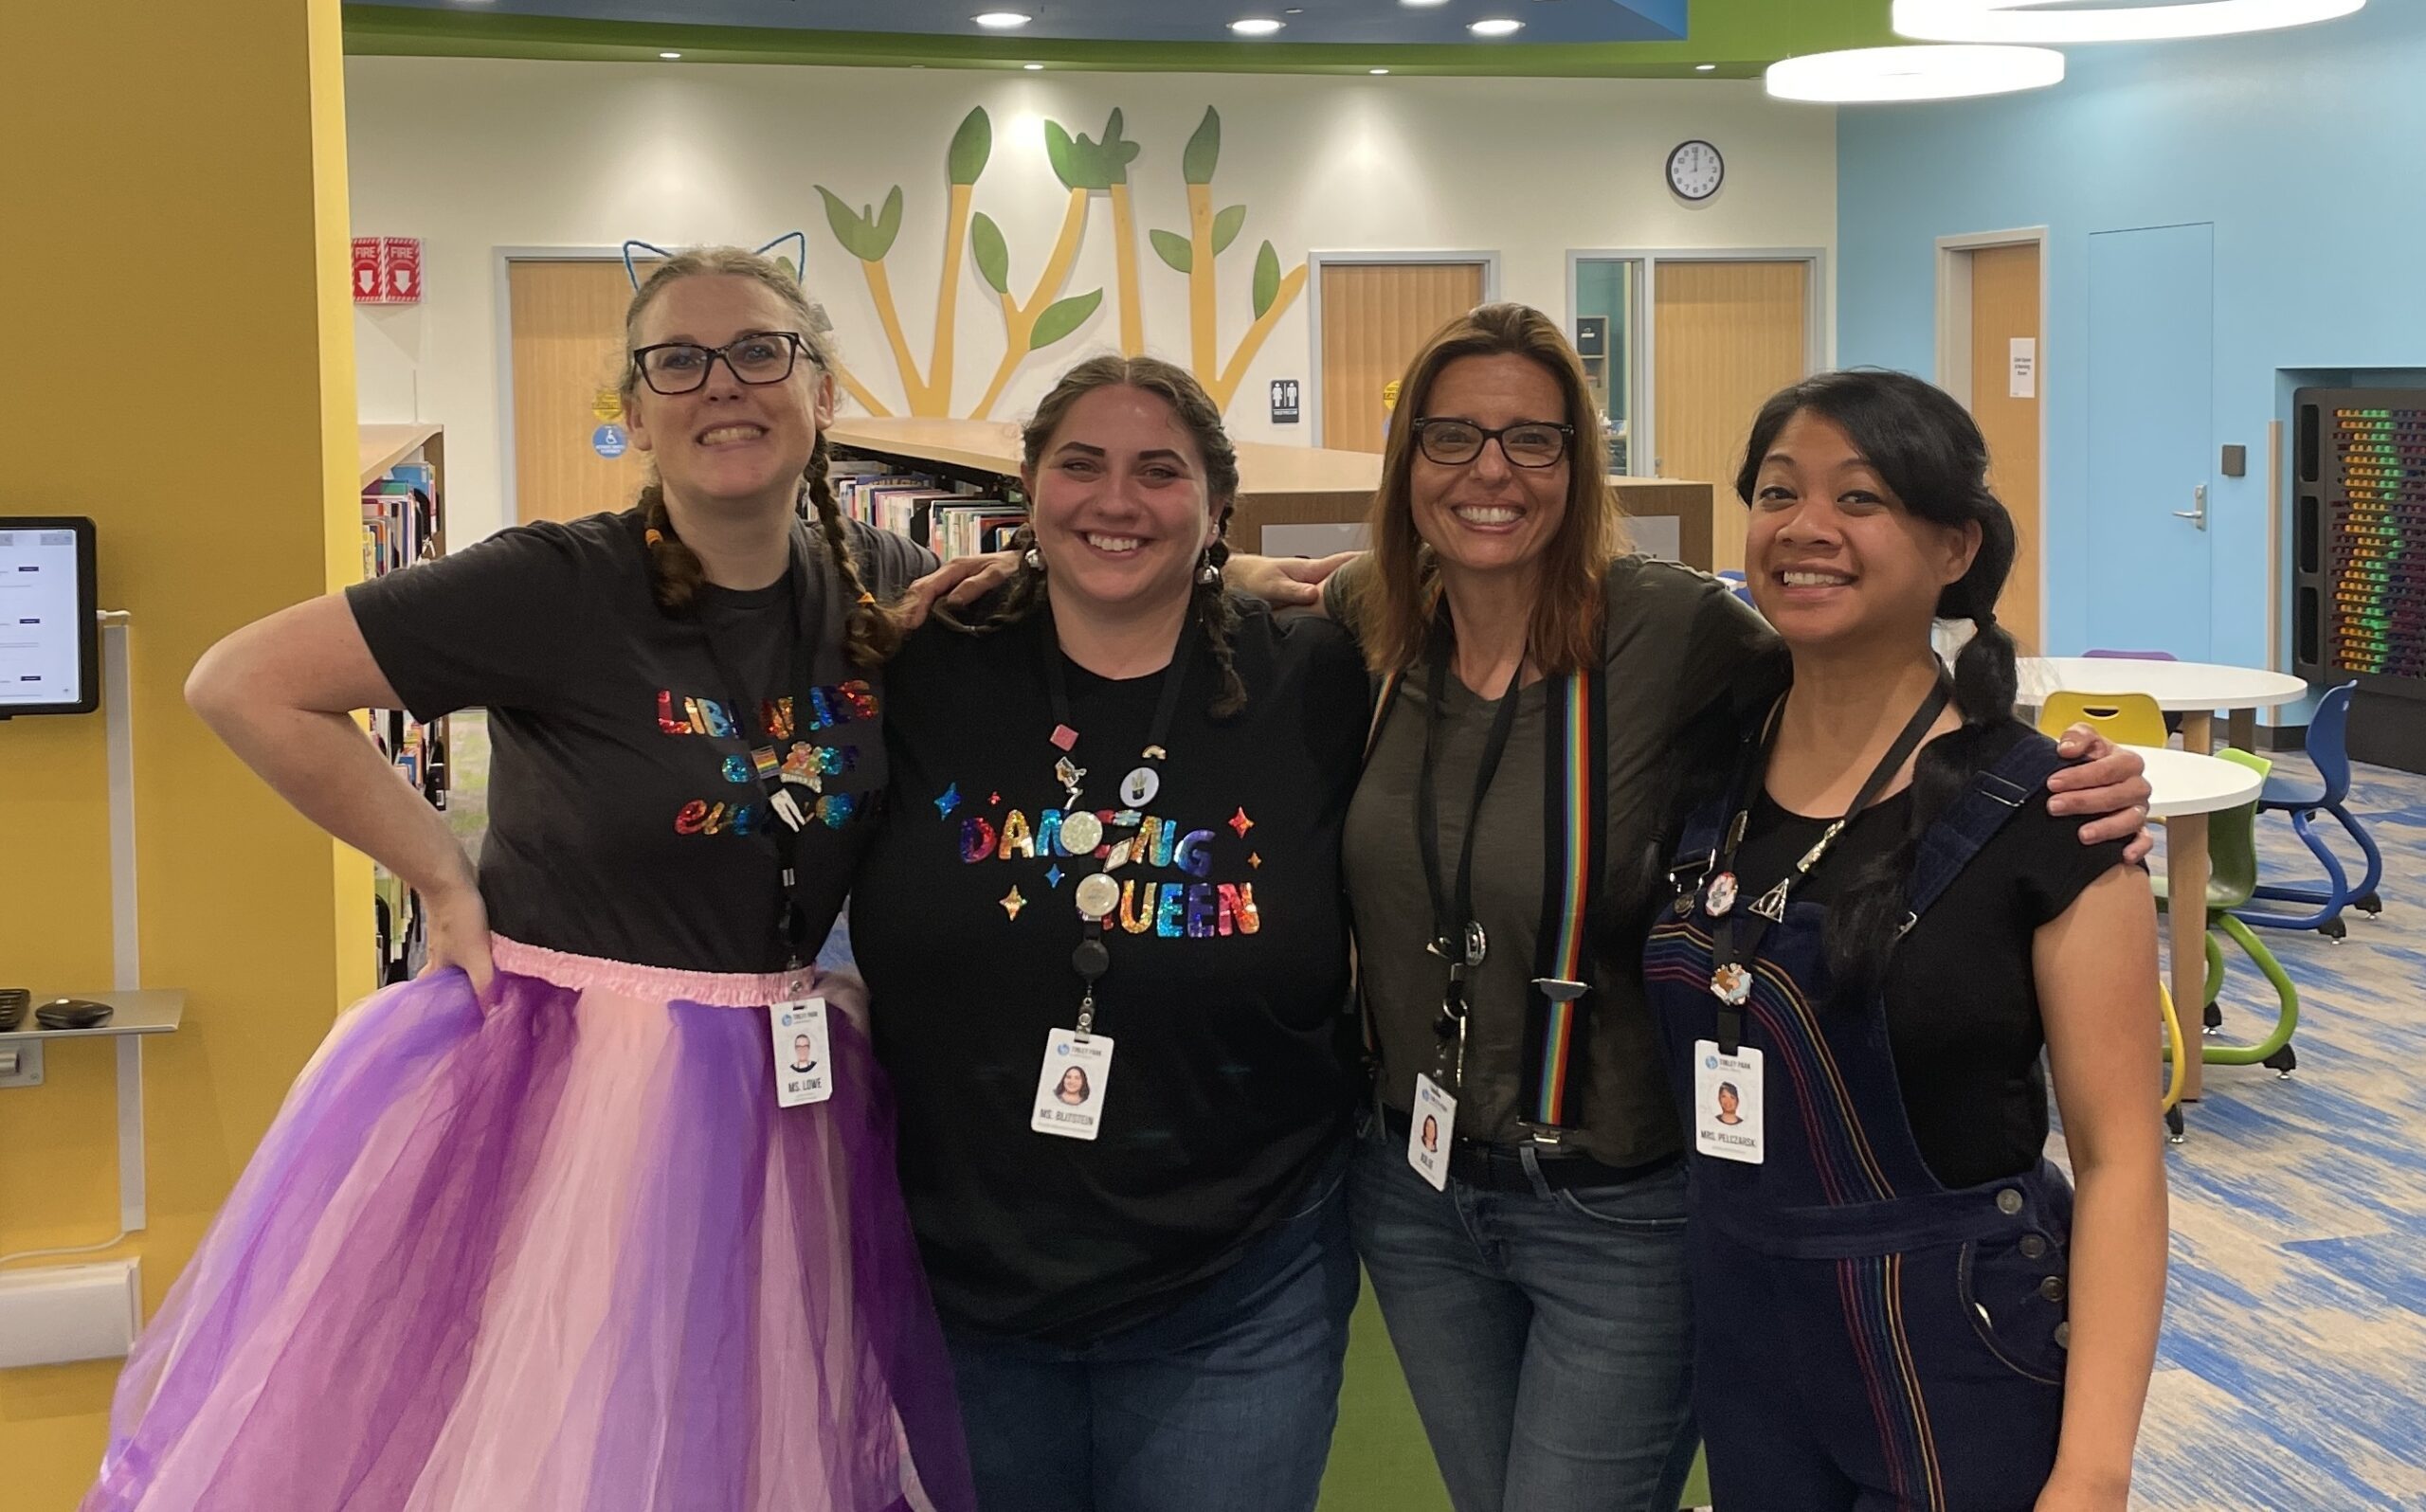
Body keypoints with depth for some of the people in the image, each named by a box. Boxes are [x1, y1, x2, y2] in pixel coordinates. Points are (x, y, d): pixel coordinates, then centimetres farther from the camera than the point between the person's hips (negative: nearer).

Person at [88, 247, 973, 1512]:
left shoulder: (880, 587, 1)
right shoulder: (561, 588, -15)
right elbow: (243, 685, -14)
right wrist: (447, 883, -11)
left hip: (778, 1105, 5)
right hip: (552, 1082, -4)